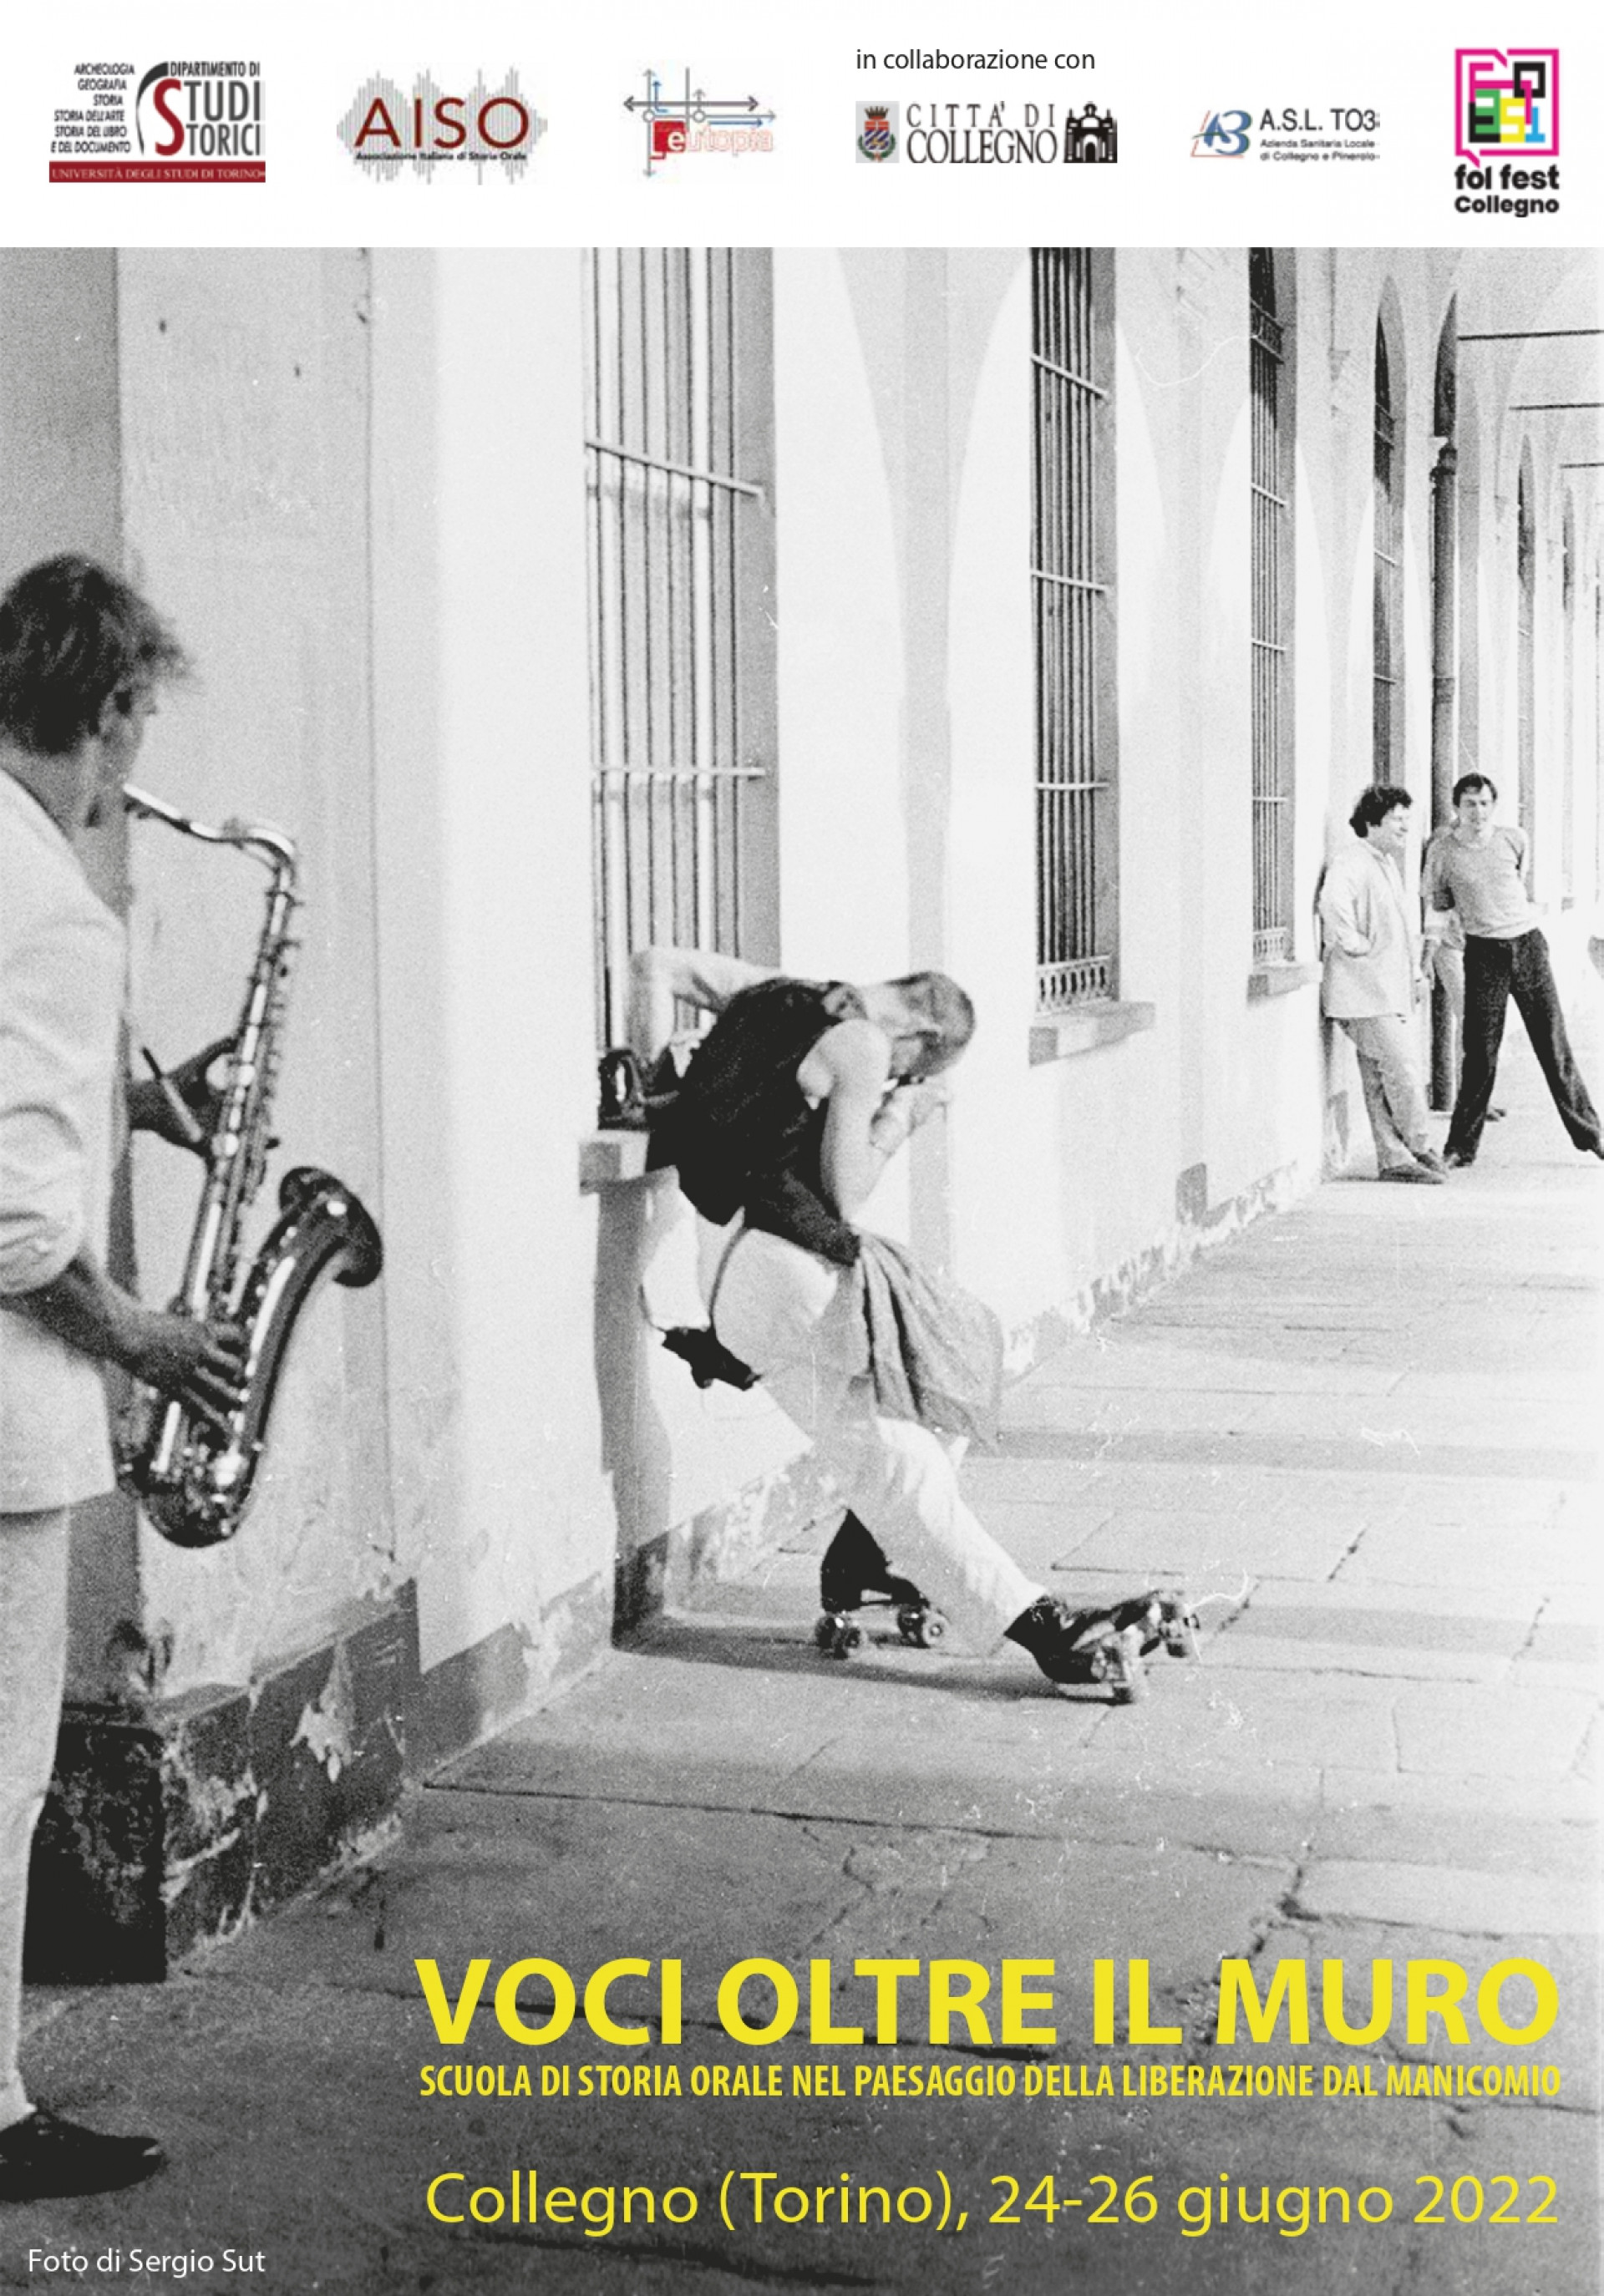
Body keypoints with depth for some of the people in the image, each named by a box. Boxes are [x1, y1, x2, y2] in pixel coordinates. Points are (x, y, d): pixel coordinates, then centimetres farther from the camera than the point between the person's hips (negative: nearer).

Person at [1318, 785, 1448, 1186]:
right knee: (1403, 1068, -8)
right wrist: (1356, 946, -23)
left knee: (1380, 1080, 10)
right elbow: (1333, 903, -34)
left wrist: (1415, 974, 23)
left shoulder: (1388, 863, 20)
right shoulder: (1351, 862, -13)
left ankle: (1394, 1159, 12)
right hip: (1365, 991, -10)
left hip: (1390, 989, 10)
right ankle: (1421, 1149, 5)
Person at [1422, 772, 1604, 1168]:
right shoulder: (1441, 851, -4)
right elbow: (1437, 907, 7)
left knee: (1553, 1043, 3)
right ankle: (1462, 1146, 6)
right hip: (1484, 953, -1)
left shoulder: (1515, 839, -1)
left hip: (1528, 944, 1)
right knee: (1480, 1051, -3)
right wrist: (1426, 963, -4)